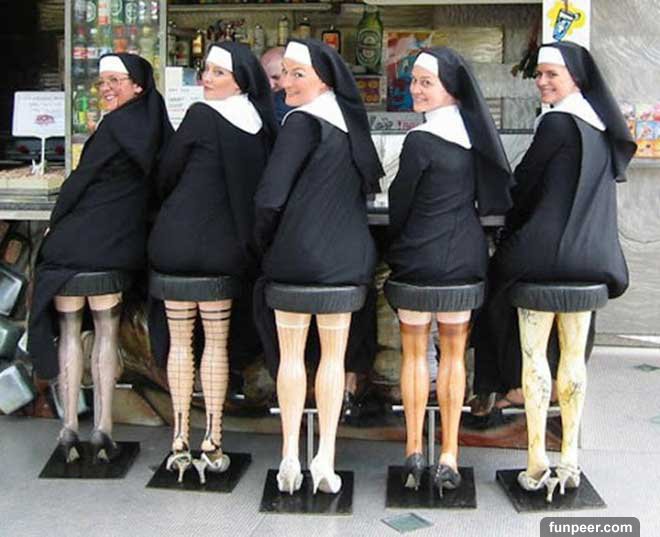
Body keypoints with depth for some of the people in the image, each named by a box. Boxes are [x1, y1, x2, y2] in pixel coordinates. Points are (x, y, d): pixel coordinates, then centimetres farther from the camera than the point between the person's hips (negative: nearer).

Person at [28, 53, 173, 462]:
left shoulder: (115, 126, -12)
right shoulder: (156, 127, 7)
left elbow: (80, 179, -10)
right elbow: (159, 181, 12)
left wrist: (55, 225, 3)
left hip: (75, 242, -5)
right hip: (121, 245, 6)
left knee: (68, 330, 5)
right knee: (107, 332, 11)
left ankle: (70, 429, 7)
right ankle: (103, 429, 10)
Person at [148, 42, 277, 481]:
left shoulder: (201, 115, -10)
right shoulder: (260, 125, 3)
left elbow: (167, 174, -2)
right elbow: (258, 186, 10)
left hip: (178, 239, -3)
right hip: (224, 244, 3)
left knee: (179, 340, 6)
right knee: (216, 341, 9)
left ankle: (181, 443, 9)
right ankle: (213, 444, 11)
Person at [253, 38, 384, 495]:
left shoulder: (302, 122, -12)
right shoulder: (351, 121, 8)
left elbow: (269, 198, -16)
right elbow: (367, 186, 16)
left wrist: (265, 242, 0)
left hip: (296, 253, -5)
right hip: (347, 256, 5)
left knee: (290, 354, 7)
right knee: (334, 356, 11)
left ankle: (290, 458, 10)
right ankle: (325, 460, 12)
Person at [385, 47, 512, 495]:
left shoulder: (420, 141, -15)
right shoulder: (475, 135, 3)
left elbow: (400, 202, -5)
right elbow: (486, 197, 11)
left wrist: (395, 248, 12)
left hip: (419, 258, -5)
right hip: (466, 256, 5)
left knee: (414, 352, 9)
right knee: (454, 353, 11)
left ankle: (414, 453, 12)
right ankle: (449, 458, 13)